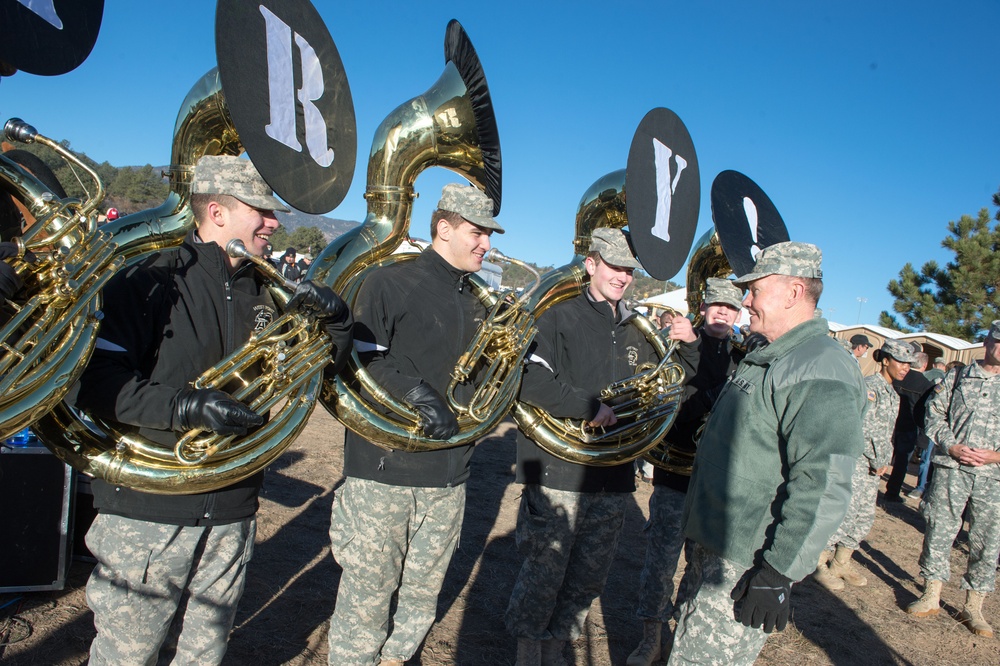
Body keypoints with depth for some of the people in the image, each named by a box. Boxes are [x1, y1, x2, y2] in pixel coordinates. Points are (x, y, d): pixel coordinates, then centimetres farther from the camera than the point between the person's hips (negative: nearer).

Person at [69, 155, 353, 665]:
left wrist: (335, 318, -9)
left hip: (232, 509, 5)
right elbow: (92, 381, -18)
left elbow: (320, 364, 10)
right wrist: (187, 406, -30)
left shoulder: (268, 293, 7)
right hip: (147, 506, -4)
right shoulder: (151, 282, -10)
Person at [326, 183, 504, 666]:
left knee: (423, 593, 16)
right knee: (367, 594, 4)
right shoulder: (391, 283, -6)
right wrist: (417, 393, -22)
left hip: (448, 476, 6)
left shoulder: (477, 303, 13)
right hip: (384, 468, -6)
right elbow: (360, 360, -13)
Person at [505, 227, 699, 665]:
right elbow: (529, 380, -19)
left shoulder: (634, 332, 14)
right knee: (543, 575, 5)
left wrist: (689, 346, 5)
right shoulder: (560, 316, -5)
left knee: (588, 580, 15)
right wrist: (588, 406, -22)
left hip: (613, 478, 6)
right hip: (558, 475, -6)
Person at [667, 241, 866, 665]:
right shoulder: (768, 358, 14)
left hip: (747, 563, -10)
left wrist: (779, 572, -27)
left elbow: (822, 489, -27)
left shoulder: (822, 372, -20)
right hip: (715, 545, 10)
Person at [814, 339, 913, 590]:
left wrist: (884, 460, 6)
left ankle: (841, 563, 24)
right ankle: (820, 565, 3)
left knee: (865, 518, 11)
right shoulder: (869, 386, -12)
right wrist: (877, 461, -12)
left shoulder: (893, 394, 15)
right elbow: (863, 428, -18)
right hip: (856, 459, -9)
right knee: (846, 513, -8)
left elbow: (887, 432, 19)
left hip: (874, 464, 9)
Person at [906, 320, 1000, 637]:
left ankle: (973, 606, 18)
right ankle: (931, 596, 16)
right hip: (951, 468, -1)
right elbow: (934, 412, 6)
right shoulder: (957, 377, 7)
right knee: (939, 529, 3)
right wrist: (951, 446, -8)